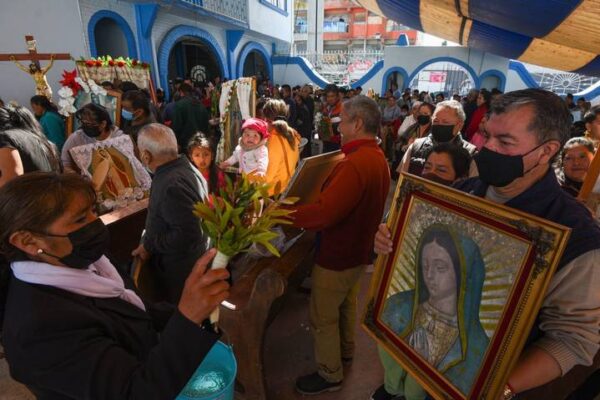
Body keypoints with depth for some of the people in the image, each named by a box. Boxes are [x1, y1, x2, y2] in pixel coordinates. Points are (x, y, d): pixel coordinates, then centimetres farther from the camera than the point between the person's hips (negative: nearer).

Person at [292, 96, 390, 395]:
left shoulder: (354, 164, -31)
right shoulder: (377, 157, 3)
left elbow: (323, 214, -35)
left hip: (337, 254, -10)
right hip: (358, 248, 10)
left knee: (323, 317, 10)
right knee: (346, 303, 28)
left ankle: (330, 375, 30)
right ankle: (345, 350, 51)